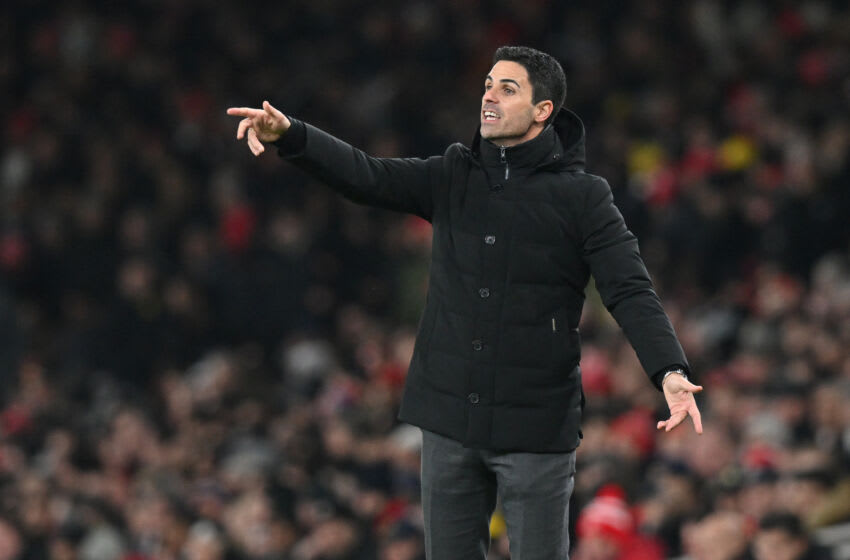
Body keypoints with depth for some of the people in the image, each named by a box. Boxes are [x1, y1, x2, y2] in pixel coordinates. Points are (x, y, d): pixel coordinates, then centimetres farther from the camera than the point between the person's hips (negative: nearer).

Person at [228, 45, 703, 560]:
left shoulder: (583, 197, -5)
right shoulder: (454, 177, 7)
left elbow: (632, 293, -12)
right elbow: (368, 177, -4)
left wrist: (670, 372, -28)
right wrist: (290, 136, -21)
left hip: (536, 427, -4)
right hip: (449, 421, 4)